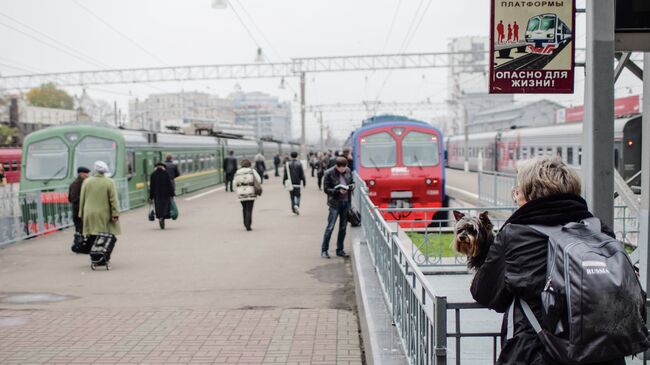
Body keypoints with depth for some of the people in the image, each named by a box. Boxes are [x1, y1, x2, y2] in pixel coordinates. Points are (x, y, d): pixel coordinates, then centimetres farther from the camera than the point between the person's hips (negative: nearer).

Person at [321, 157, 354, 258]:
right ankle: (324, 250, 6)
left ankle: (340, 250, 20)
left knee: (343, 227, 10)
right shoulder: (329, 173, -11)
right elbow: (326, 189, -10)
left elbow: (351, 183, 17)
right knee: (330, 227, -3)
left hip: (346, 202, 5)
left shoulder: (348, 171, 3)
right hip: (335, 203, -5)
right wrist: (338, 191, -22)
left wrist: (352, 186, -6)